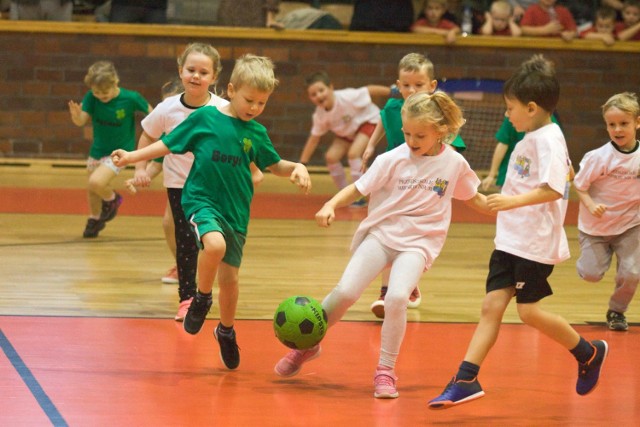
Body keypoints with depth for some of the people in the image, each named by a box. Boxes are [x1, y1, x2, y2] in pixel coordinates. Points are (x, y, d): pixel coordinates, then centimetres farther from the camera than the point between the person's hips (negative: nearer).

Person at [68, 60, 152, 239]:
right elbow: (82, 121, -21)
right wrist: (76, 115, -44)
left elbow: (150, 111, -5)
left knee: (96, 183, -24)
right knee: (93, 191, 18)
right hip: (97, 149, 5)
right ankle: (94, 219, 46)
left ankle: (112, 199, 9)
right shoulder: (92, 97, -14)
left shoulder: (131, 98, -21)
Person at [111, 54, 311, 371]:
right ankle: (201, 299, -6)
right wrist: (132, 157, -2)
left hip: (236, 211, 4)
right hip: (201, 200, -4)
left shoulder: (256, 133, 4)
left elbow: (274, 165, 18)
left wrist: (297, 168, -2)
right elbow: (168, 144, 3)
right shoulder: (205, 117, -5)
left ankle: (226, 331, 36)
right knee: (214, 244, -34)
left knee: (229, 277, 9)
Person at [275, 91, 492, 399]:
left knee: (397, 297, -27)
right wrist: (331, 205, -20)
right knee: (346, 291, -17)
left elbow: (473, 199, 16)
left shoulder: (454, 163, -2)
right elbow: (358, 189, -3)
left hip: (418, 243, 0)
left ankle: (385, 371, -9)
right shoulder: (393, 160, -6)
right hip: (381, 232, 1)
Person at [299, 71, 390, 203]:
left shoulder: (347, 97, -34)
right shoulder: (319, 116, -18)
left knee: (353, 153, -27)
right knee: (331, 156, -12)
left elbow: (370, 90, -27)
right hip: (346, 133, 6)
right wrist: (302, 164, -8)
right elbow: (314, 139, -7)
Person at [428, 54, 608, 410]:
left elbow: (554, 189, -26)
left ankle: (588, 353, 17)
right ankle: (466, 380, -3)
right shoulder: (532, 139, 12)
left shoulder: (548, 140, -16)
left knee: (529, 310, -4)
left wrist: (515, 201, -33)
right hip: (510, 239, 9)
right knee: (491, 306, 1)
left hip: (535, 243, -9)